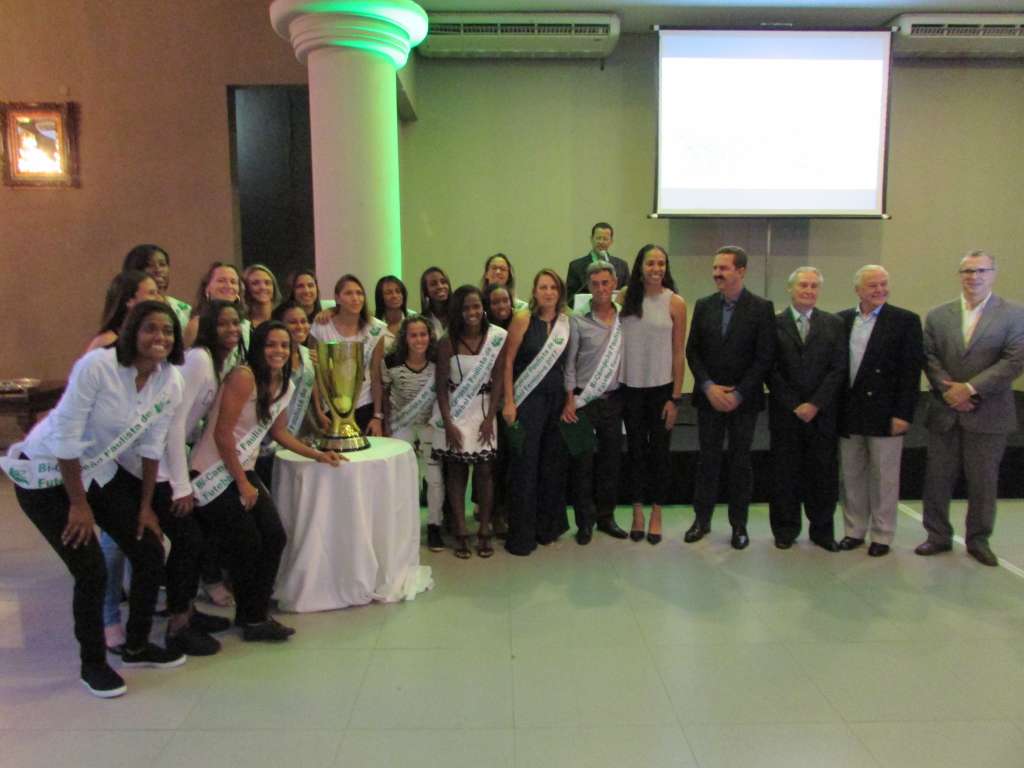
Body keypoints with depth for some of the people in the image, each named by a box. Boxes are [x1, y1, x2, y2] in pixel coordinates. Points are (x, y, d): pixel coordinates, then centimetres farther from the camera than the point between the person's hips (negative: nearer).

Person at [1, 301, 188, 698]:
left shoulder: (171, 382, -10)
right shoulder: (97, 365, -28)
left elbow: (152, 446, 0)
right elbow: (65, 437, -23)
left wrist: (146, 506, 3)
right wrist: (79, 504, -16)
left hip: (100, 471, 6)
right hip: (45, 474, -6)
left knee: (151, 554, 3)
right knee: (92, 572, -8)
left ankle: (136, 646, 26)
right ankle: (93, 664, 17)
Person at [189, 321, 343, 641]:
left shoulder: (285, 386, 6)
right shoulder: (244, 377, -20)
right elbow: (222, 434, -20)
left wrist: (317, 455, 13)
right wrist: (243, 483, -14)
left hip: (243, 470, 8)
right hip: (212, 474, -7)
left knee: (275, 538, 1)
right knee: (248, 546, -3)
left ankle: (252, 614, 21)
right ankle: (253, 619, 18)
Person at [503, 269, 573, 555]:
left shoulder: (566, 322, 6)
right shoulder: (523, 319, -6)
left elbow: (569, 363, 12)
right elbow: (508, 361, -6)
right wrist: (509, 402, -11)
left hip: (557, 399, 4)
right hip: (528, 399, -4)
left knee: (552, 463, 9)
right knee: (525, 464, -1)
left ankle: (548, 526, 26)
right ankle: (521, 534, 10)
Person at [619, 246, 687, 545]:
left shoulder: (675, 303, -5)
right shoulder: (626, 298, 0)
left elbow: (678, 353, -4)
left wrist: (675, 398, -6)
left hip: (661, 388, -2)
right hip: (631, 387, 2)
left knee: (659, 451, 8)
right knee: (636, 450, 12)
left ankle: (656, 514, 24)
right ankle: (637, 511, 27)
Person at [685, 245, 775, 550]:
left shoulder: (761, 308, -5)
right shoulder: (704, 306, 5)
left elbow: (765, 357, -8)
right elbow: (692, 351, 3)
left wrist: (739, 394, -13)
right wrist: (709, 387, -9)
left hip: (744, 399, -2)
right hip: (708, 397, 2)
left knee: (741, 461, 7)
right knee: (707, 459, 9)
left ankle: (739, 524, 20)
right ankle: (702, 519, 20)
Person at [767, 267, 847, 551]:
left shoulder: (834, 324, 6)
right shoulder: (774, 323, 1)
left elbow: (839, 369, 0)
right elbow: (771, 370, -3)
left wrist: (815, 404, -10)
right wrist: (793, 406, -9)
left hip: (822, 413, 1)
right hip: (785, 413, -1)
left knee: (824, 474, 6)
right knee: (785, 473, 6)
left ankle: (822, 530, 21)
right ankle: (786, 530, 19)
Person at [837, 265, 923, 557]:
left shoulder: (905, 320, -4)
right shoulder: (841, 320, 7)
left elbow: (911, 370, -7)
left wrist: (903, 413, -12)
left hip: (884, 413, -3)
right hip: (848, 413, 4)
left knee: (884, 478, 6)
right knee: (851, 476, 12)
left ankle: (882, 536, 19)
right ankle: (854, 531, 25)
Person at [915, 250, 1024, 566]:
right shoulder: (937, 316, 6)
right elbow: (929, 358, 0)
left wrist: (970, 388, -17)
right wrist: (948, 390, -14)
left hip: (987, 415, -2)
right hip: (944, 412, 2)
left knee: (983, 481, 8)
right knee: (937, 478, 7)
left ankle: (979, 540, 24)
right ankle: (938, 535, 22)